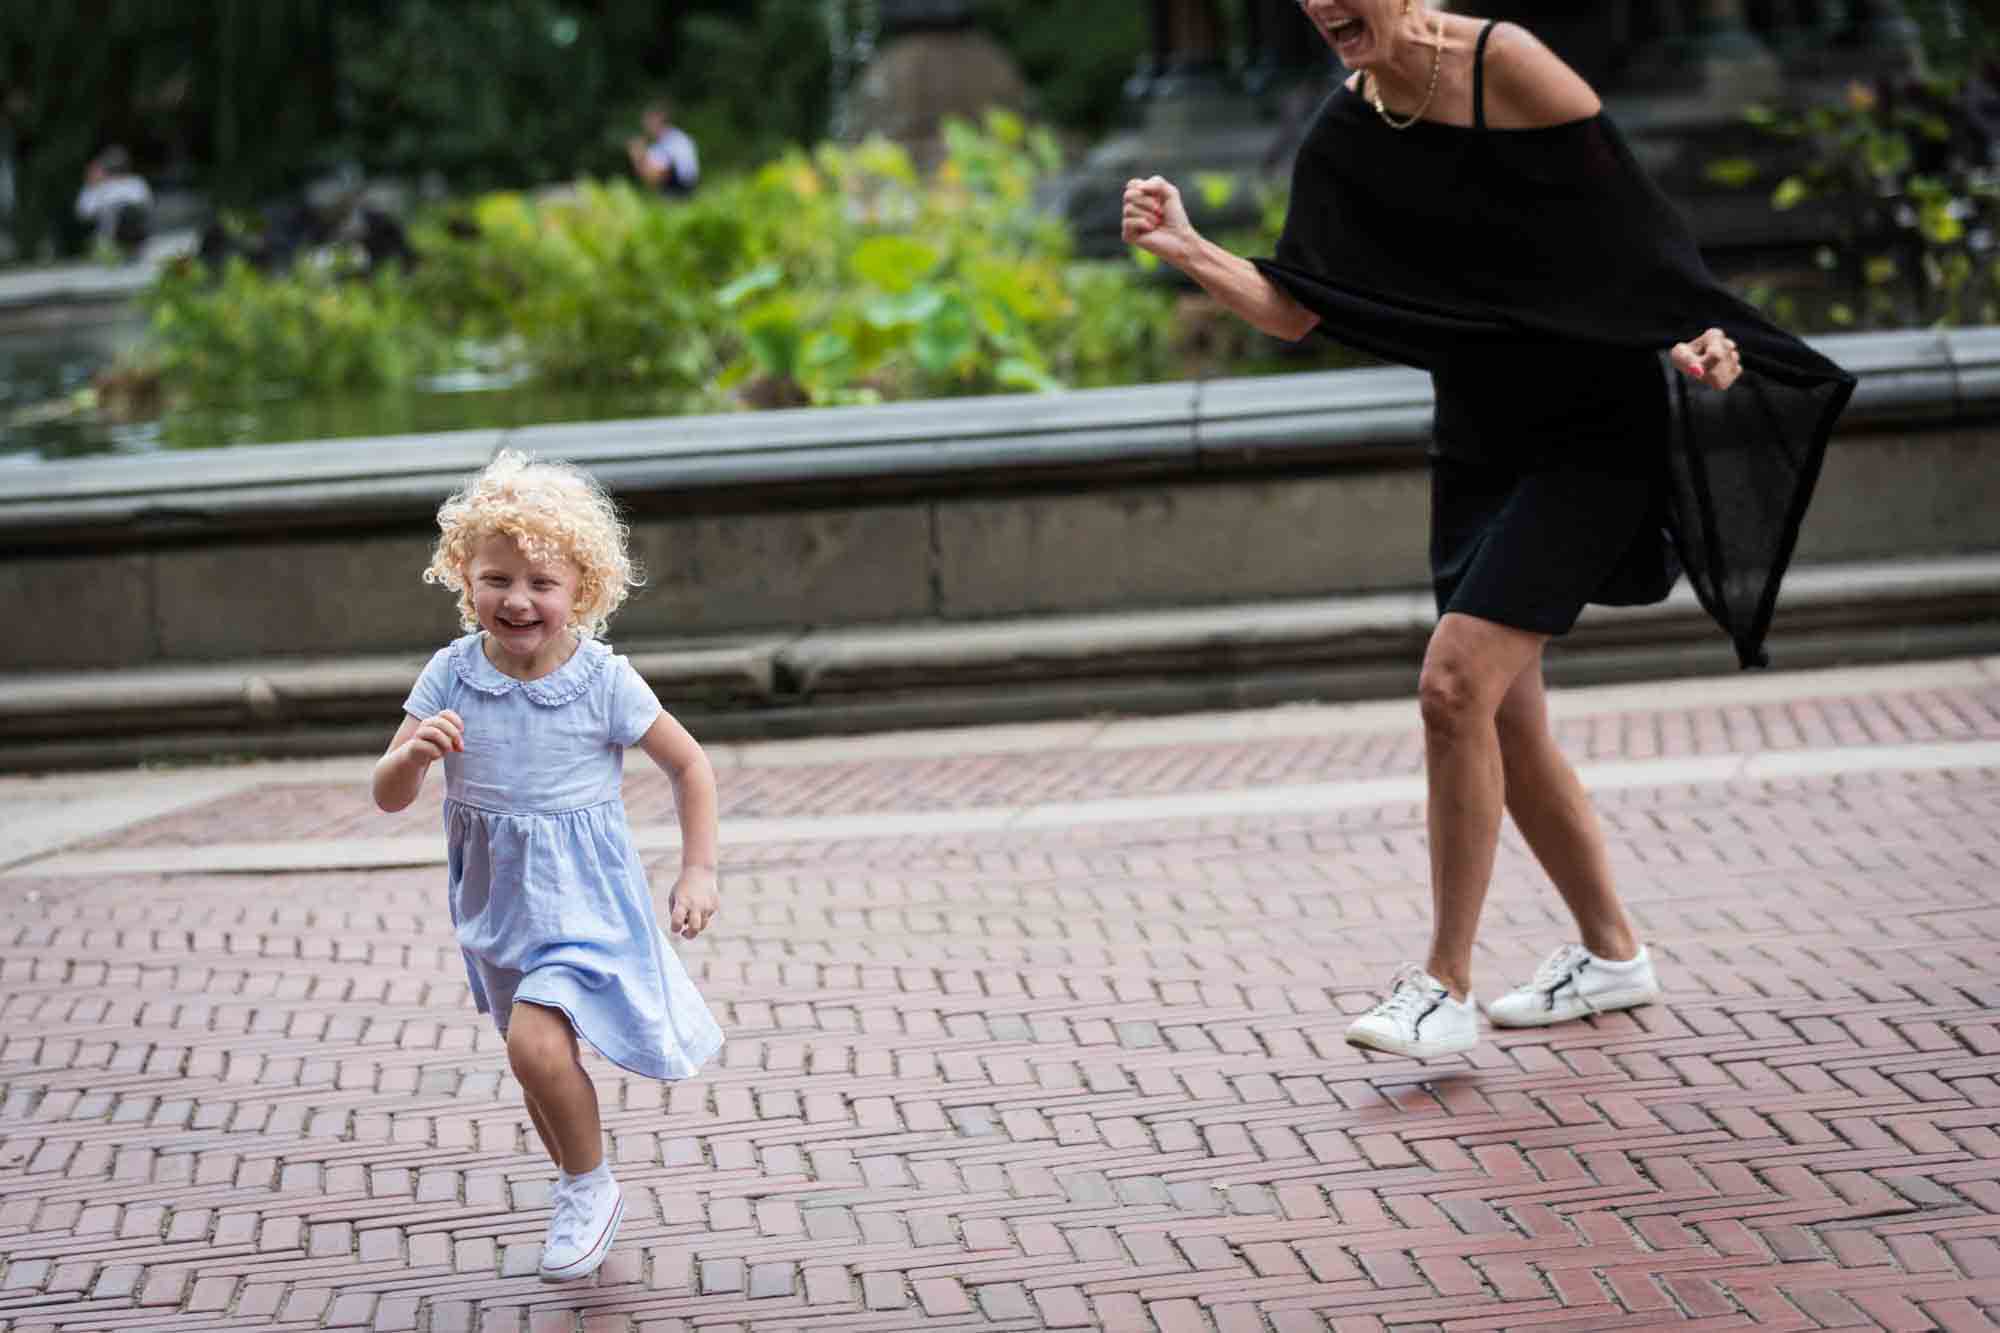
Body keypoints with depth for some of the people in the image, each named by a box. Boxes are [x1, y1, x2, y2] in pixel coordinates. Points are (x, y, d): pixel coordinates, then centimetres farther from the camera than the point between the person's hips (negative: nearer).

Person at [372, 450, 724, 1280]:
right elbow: (388, 797, -9)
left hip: (583, 899, -4)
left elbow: (690, 766, -3)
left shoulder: (604, 682, -16)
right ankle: (582, 1195, 42)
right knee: (540, 1068, 18)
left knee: (536, 1041, -24)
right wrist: (414, 753, -31)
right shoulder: (452, 675, -10)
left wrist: (699, 872, -7)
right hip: (496, 901, 4)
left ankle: (591, 1187, 0)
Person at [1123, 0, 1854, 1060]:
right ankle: (1611, 952, 29)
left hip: (1592, 436, -7)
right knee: (1503, 716, 10)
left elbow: (1631, 216, -12)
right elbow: (1293, 307, 4)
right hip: (1481, 442, 7)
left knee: (1455, 683, -17)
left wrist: (1691, 333, -23)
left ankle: (1445, 989, -6)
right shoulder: (1345, 136, 4)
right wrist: (1186, 252, -10)